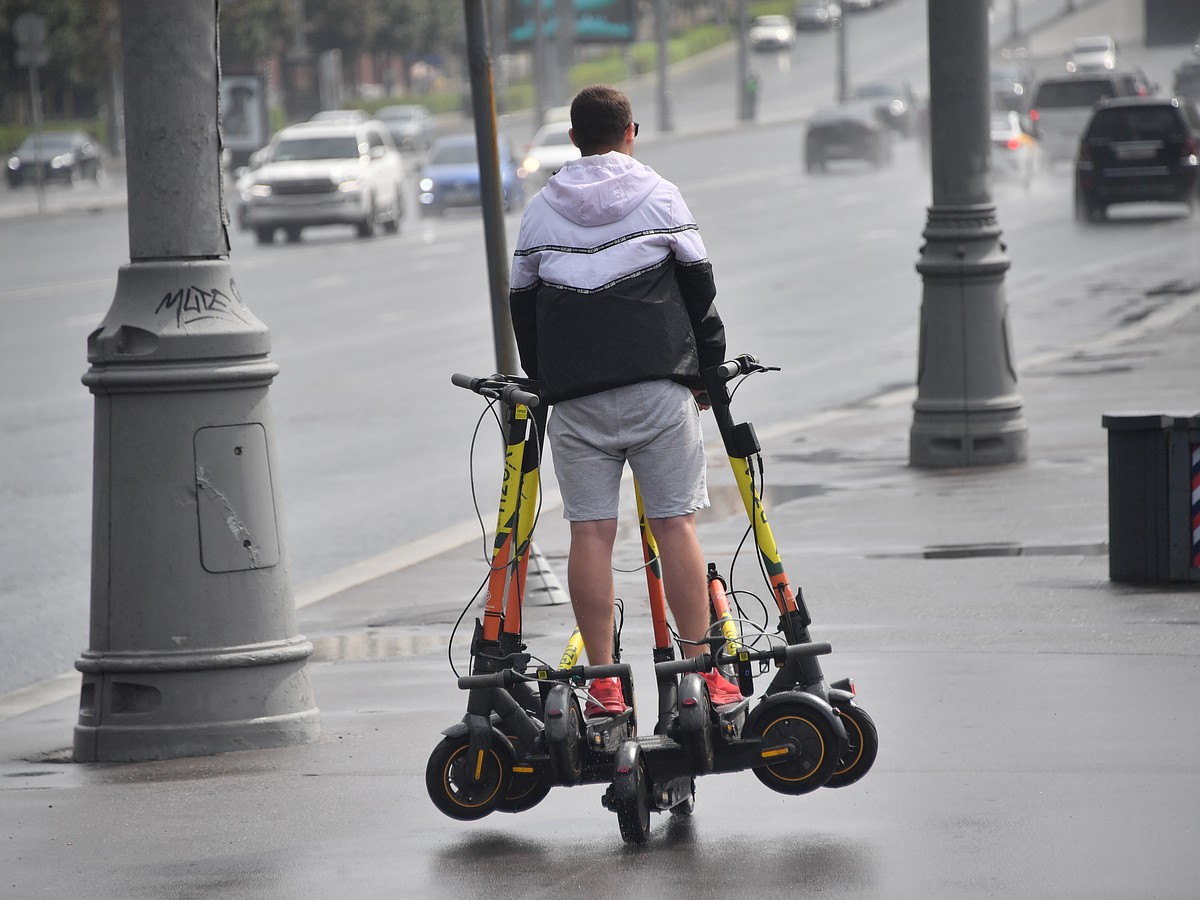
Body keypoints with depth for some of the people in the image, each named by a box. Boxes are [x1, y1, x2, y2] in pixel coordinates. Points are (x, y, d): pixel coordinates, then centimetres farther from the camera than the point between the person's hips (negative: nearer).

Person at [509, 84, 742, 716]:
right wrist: (706, 364, 14)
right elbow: (698, 284, 5)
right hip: (657, 382, -2)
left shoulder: (541, 208, 10)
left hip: (573, 395, 2)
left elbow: (521, 302, 13)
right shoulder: (658, 196, 4)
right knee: (675, 523, -1)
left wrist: (544, 378, 21)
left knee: (590, 532, 0)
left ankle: (601, 683, -2)